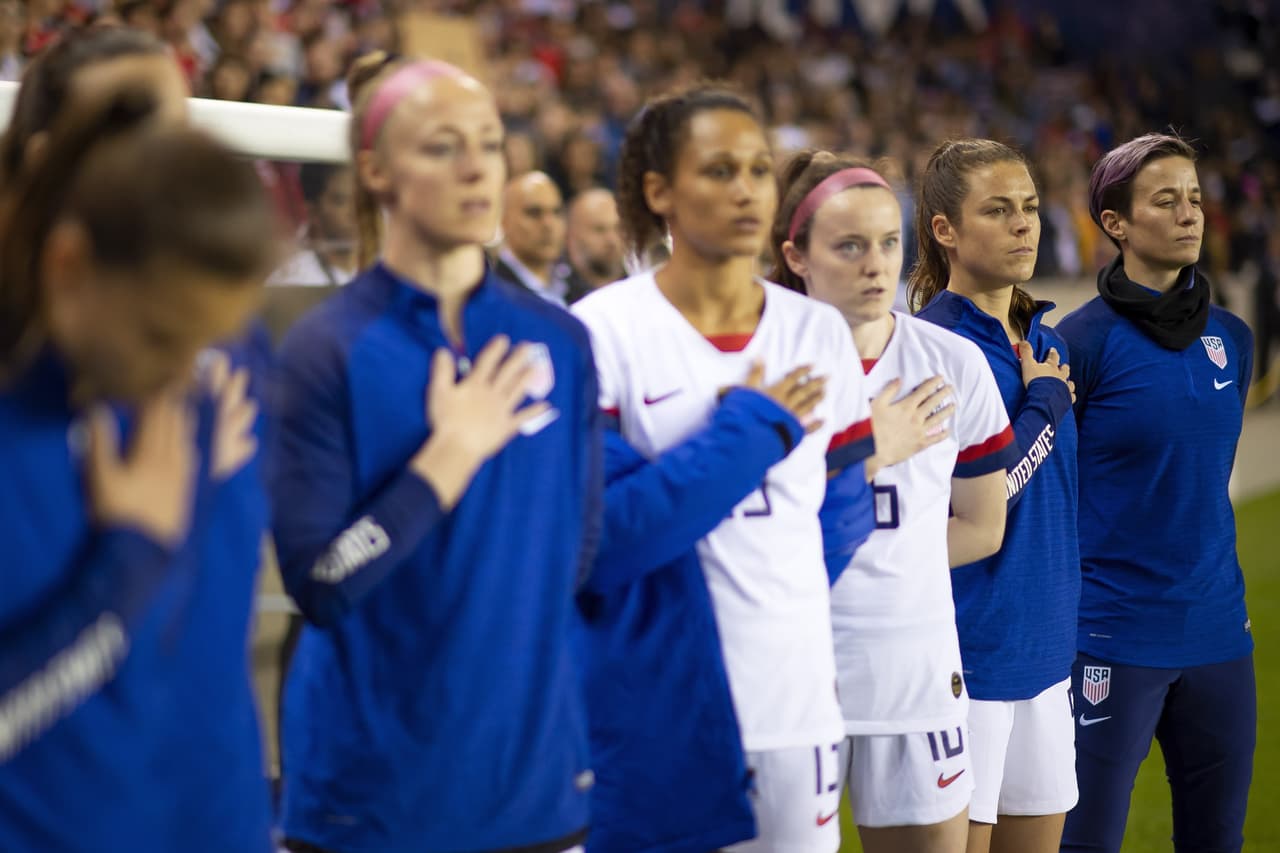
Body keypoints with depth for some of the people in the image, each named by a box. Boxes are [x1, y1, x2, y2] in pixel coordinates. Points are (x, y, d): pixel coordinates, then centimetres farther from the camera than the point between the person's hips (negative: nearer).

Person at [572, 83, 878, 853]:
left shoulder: (820, 334, 9)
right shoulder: (603, 331, -5)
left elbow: (845, 515, 15)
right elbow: (587, 528, -14)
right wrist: (744, 434, -13)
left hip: (796, 699, 4)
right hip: (654, 712, -4)